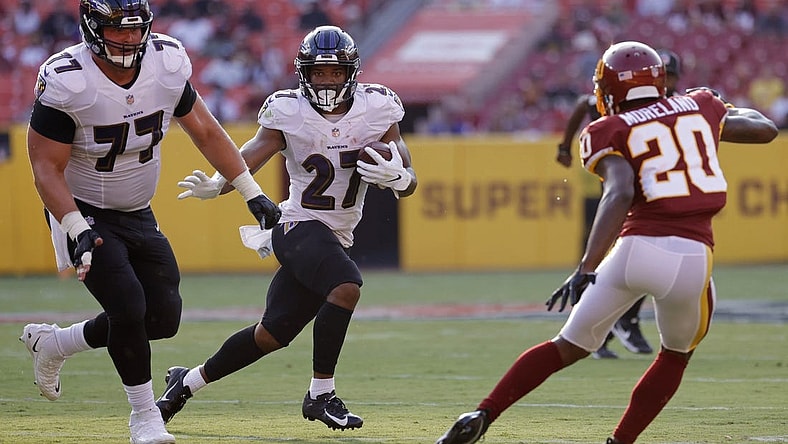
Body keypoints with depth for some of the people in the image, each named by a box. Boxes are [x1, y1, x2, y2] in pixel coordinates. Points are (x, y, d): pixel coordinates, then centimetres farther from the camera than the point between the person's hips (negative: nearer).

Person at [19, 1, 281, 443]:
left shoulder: (168, 63, -10)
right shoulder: (65, 82, -25)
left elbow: (205, 131, 4)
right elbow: (47, 168, -21)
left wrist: (252, 192, 2)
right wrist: (80, 231, -31)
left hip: (139, 215, 6)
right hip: (83, 213, -6)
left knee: (164, 318, 4)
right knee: (129, 307, -19)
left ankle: (53, 344, 24)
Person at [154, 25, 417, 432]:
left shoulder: (376, 109, -2)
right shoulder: (288, 113, -8)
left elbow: (408, 183, -1)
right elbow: (245, 162, -14)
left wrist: (397, 177, -26)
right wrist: (214, 186, -35)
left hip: (335, 241, 5)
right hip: (299, 228, -5)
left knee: (271, 335, 7)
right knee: (346, 286, -32)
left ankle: (188, 381, 27)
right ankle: (320, 394, -21)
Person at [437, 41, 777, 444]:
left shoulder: (611, 132, 8)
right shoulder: (699, 108, 18)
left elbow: (620, 194, -11)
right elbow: (765, 129, 31)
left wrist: (587, 268, -19)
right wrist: (725, 113, 51)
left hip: (636, 248, -1)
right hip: (691, 259, 1)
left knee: (568, 347, 17)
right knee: (675, 356, 28)